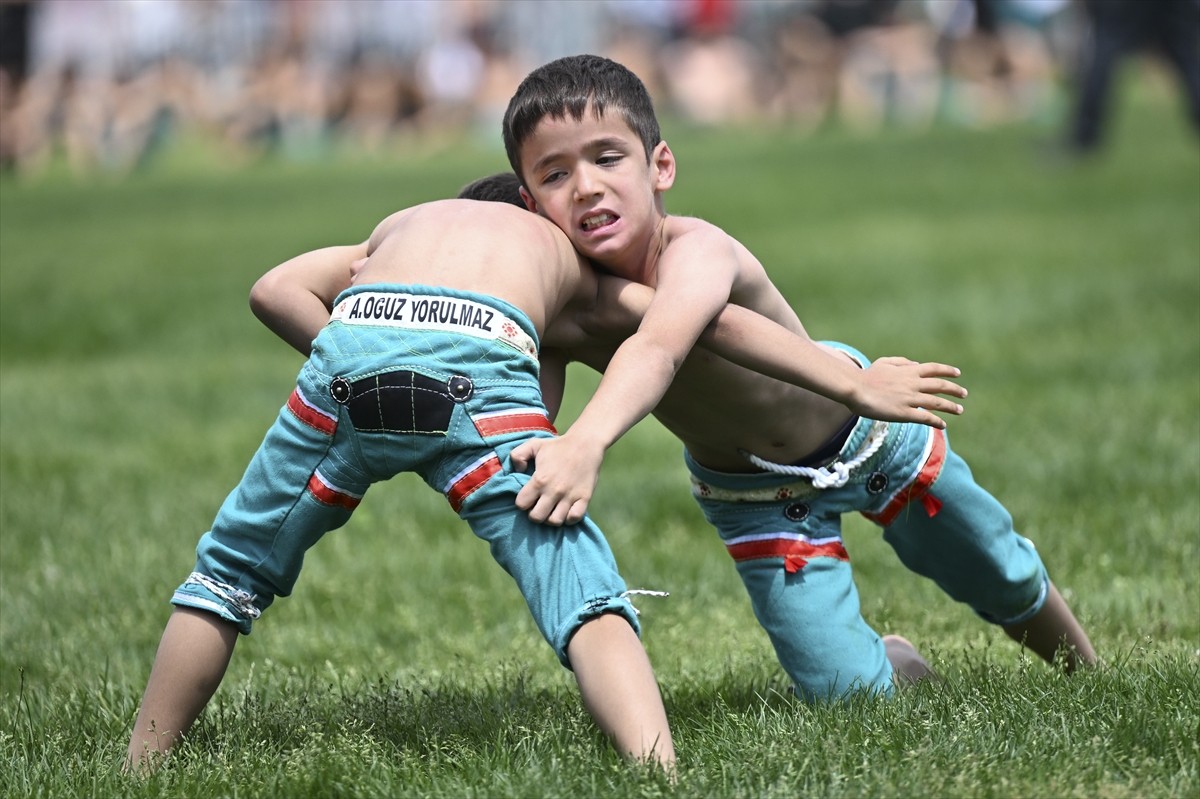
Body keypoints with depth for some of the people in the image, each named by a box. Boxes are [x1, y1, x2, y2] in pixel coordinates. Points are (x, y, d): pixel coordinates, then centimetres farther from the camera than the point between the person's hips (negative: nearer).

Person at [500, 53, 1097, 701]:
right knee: (848, 693, -6)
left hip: (857, 418, -2)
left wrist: (584, 444, -77)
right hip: (750, 493, 2)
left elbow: (656, 352, -60)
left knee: (1001, 580, 18)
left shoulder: (697, 251, -40)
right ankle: (898, 663, 31)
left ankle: (1086, 672, 51)